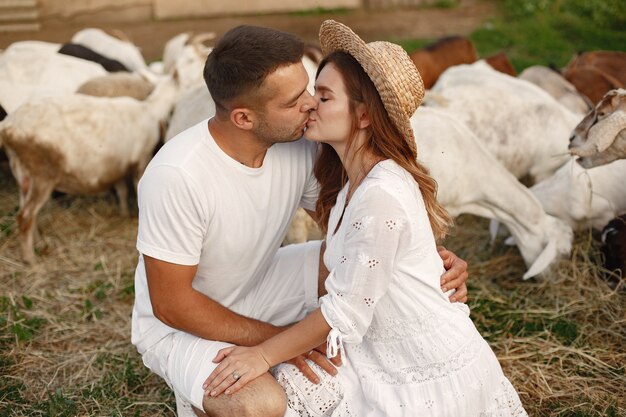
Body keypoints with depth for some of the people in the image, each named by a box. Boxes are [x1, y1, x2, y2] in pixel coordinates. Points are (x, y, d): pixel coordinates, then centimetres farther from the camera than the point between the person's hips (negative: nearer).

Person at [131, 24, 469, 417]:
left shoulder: (299, 144, -16)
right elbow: (170, 303, -25)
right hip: (181, 325, -6)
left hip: (257, 289, 6)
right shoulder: (177, 176, -33)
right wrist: (277, 338, -25)